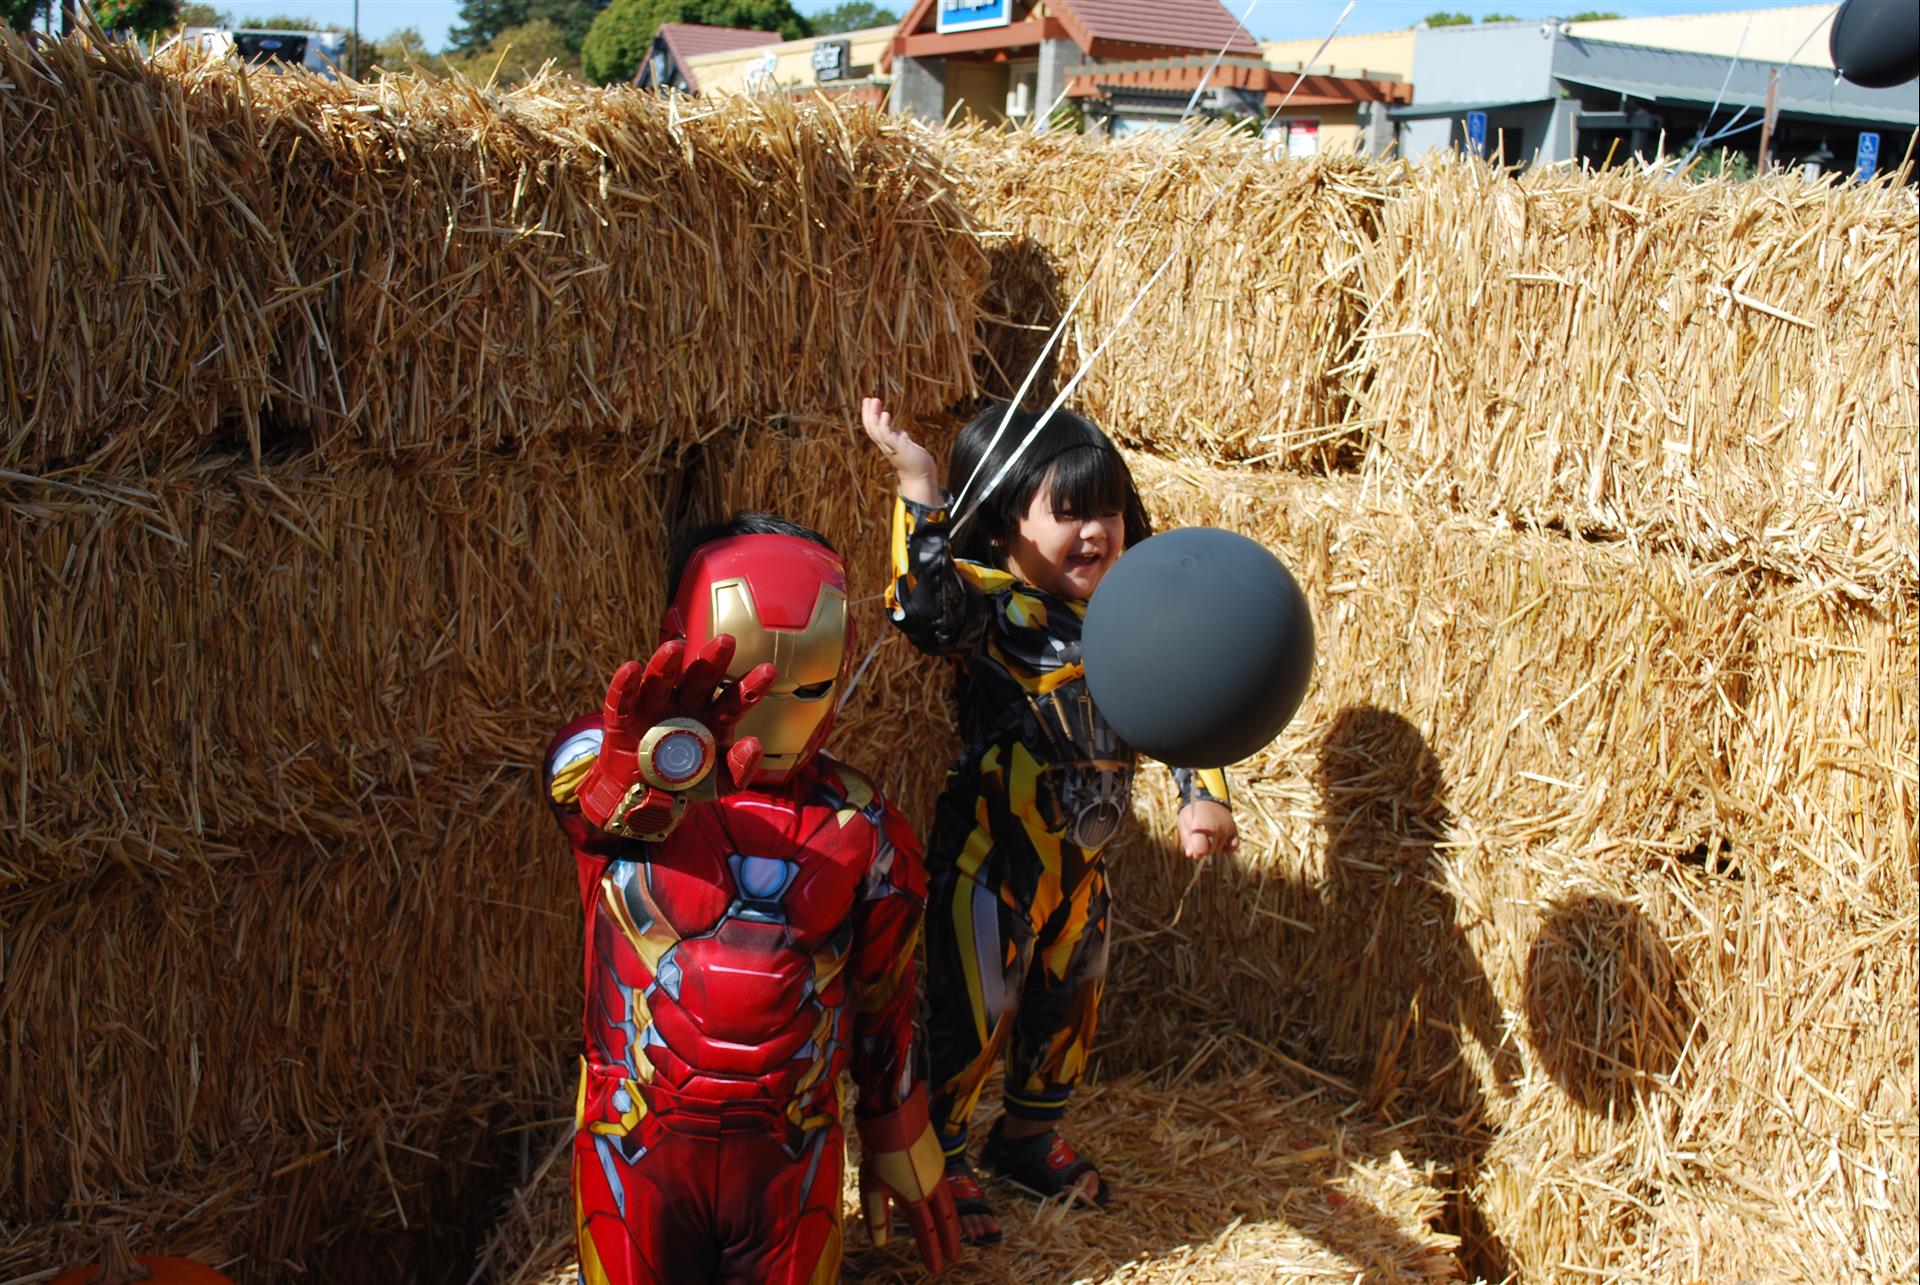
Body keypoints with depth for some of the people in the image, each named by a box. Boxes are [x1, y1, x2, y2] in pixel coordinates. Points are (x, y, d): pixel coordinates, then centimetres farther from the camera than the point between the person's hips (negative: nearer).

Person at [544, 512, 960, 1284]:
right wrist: (652, 768, -63)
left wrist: (901, 1151, 13)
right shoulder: (598, 763, -13)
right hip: (636, 1149, -1)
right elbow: (593, 792, -39)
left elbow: (885, 1004, 6)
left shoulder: (861, 826, -5)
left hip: (793, 1156, 2)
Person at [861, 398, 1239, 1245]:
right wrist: (919, 489, -46)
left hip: (1081, 860, 7)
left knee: (1069, 1003, 24)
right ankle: (940, 1160, 28)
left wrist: (1203, 799, -12)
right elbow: (926, 607, -41)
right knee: (973, 1015, 5)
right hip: (989, 857, -7)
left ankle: (1030, 1135, 48)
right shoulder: (989, 604, -19)